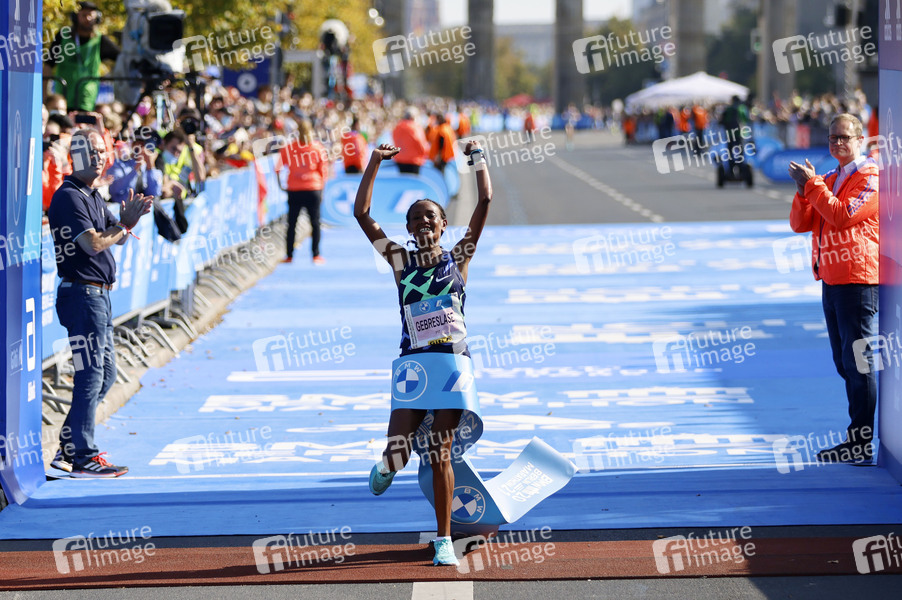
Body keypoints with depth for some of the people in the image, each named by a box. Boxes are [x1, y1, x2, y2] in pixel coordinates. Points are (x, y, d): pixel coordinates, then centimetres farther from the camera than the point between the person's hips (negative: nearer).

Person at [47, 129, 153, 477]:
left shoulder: (92, 195, 17)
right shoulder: (69, 196, -13)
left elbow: (117, 237, 17)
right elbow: (93, 243, -21)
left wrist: (128, 218, -3)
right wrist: (126, 223, -11)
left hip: (99, 295, 10)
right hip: (82, 294, -10)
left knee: (104, 375, 15)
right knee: (91, 376, -8)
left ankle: (69, 447, 23)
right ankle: (82, 457, -3)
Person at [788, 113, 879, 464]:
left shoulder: (870, 178, -8)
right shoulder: (829, 181, 18)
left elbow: (842, 215, -20)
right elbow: (800, 224, 11)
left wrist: (812, 184, -16)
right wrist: (804, 189, -5)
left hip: (858, 280, -9)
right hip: (832, 280, 9)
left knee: (858, 361, -9)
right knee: (845, 363, 12)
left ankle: (862, 442, -9)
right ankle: (858, 438, 19)